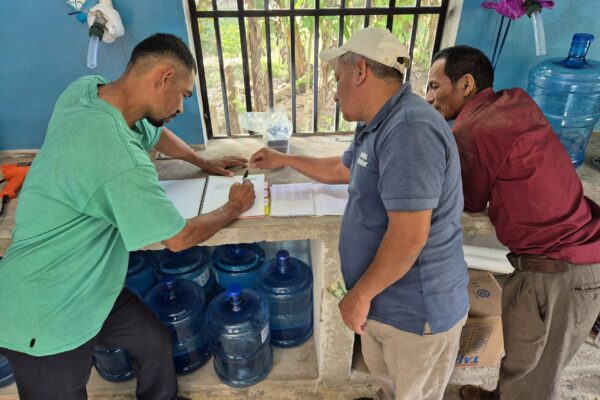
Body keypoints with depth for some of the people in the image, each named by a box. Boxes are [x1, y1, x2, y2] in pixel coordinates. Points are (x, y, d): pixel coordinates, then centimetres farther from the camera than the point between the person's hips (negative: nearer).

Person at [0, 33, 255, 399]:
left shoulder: (85, 88, -8)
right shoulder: (121, 160, -36)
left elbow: (155, 133, 12)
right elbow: (180, 238, -21)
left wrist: (205, 163, 20)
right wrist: (234, 208, -5)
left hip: (87, 286, 9)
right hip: (46, 320, -8)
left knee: (155, 341, 20)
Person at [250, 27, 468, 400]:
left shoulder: (410, 129, -29)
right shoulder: (377, 127, 6)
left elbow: (409, 237, -32)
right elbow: (342, 170, 24)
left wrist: (360, 294, -19)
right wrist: (284, 160, 29)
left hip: (417, 309, -9)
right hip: (383, 297, 9)